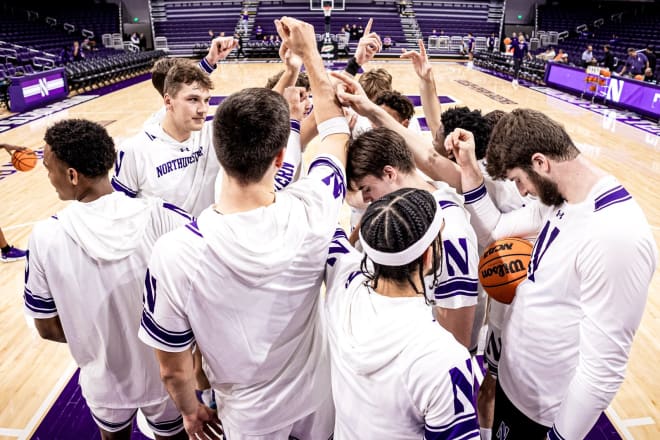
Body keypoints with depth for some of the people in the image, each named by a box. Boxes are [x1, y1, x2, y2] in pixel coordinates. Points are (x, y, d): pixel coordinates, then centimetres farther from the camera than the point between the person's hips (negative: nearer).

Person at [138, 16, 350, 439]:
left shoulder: (174, 254, -32)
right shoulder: (310, 214, -29)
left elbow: (173, 369, -17)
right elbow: (336, 128, -8)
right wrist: (310, 52, 2)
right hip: (316, 396, 2)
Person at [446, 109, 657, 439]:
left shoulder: (616, 237, -33)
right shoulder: (563, 199, -4)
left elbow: (603, 369, -28)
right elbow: (497, 227, 9)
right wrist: (468, 167, -3)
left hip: (542, 409, -7)